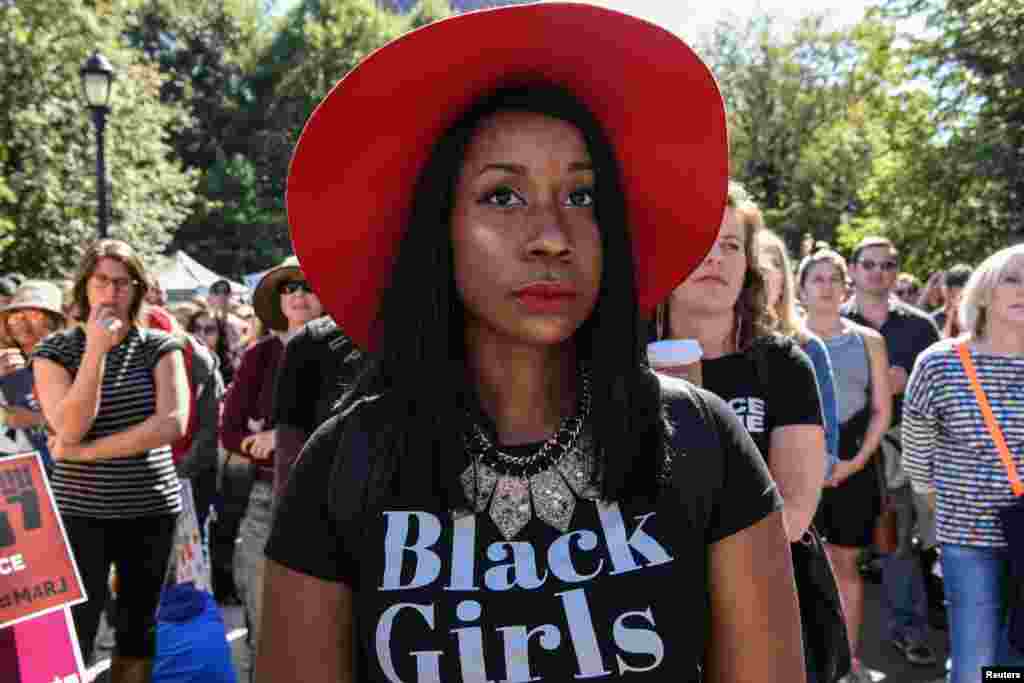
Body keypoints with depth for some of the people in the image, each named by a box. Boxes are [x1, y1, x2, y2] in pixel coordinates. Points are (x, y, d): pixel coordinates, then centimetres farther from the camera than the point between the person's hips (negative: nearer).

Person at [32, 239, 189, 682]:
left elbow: (172, 424, -13)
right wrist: (96, 349, -20)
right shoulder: (54, 351, 0)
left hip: (153, 510, 1)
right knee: (71, 635, -1)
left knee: (139, 629, 14)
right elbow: (68, 430, -15)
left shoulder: (160, 347, 1)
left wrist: (85, 452, -15)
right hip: (81, 512, -1)